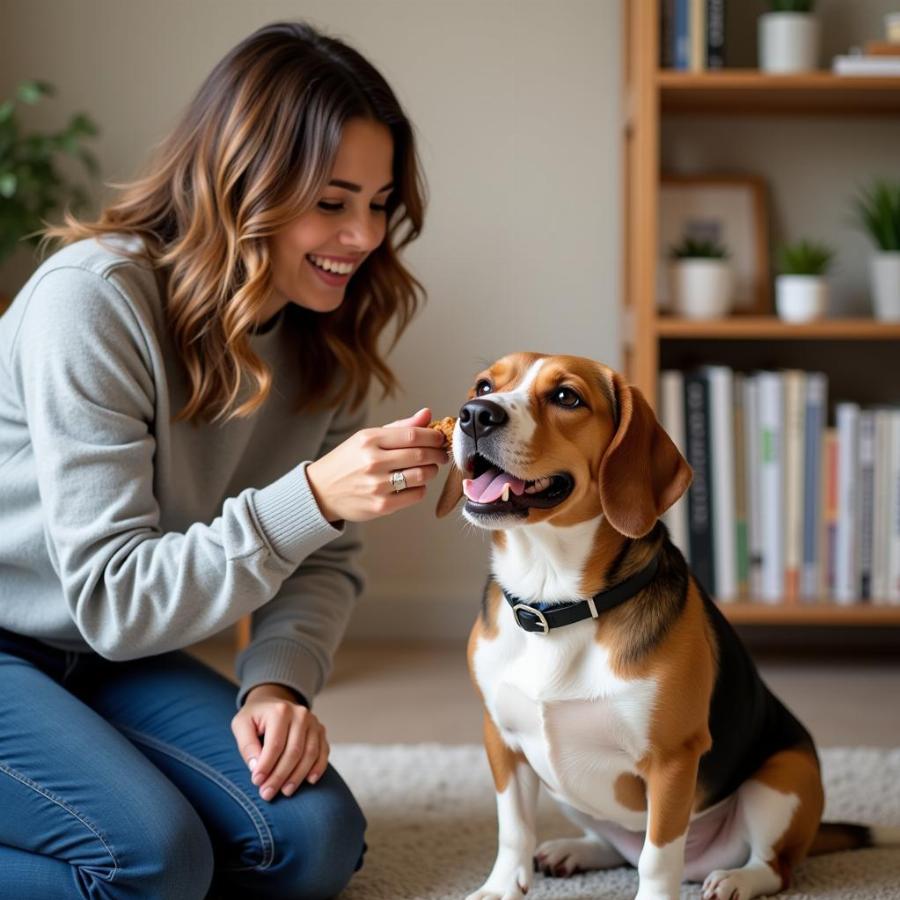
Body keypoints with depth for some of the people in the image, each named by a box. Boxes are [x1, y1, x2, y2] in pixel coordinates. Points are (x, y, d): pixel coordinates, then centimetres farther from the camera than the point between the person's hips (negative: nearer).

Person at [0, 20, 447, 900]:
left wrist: (277, 681, -19)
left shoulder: (326, 332, -3)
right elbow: (113, 601, -26)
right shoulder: (92, 298, -24)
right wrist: (311, 498, -36)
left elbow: (323, 561, 1)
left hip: (109, 659, 7)